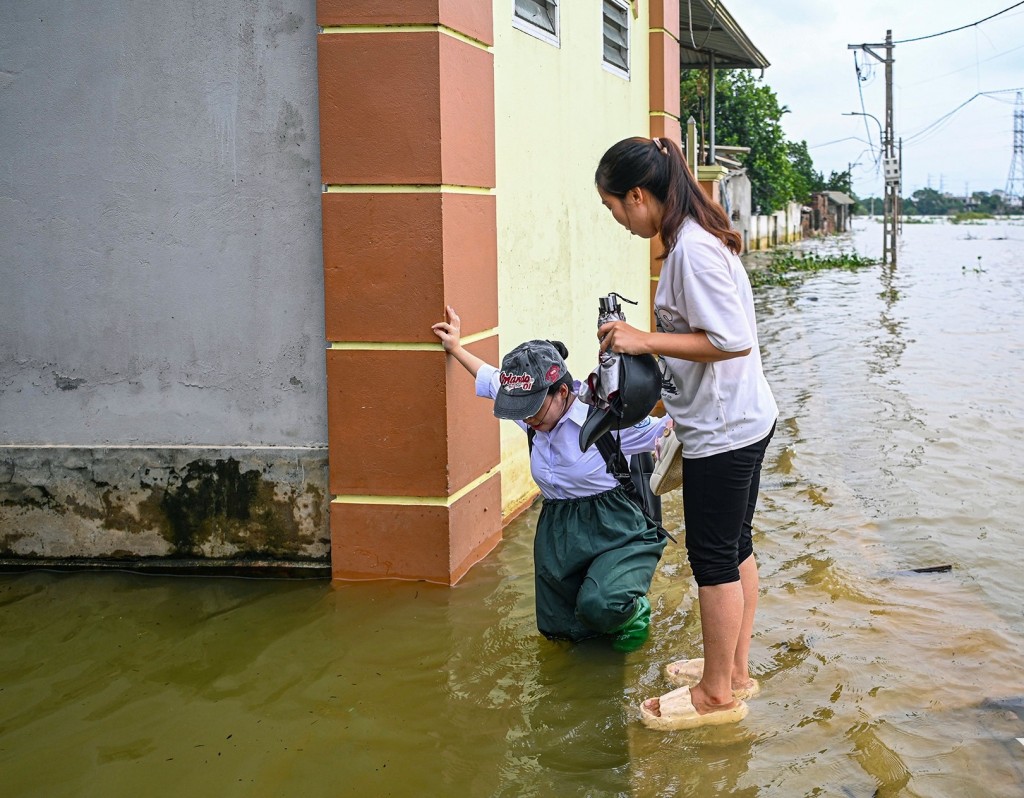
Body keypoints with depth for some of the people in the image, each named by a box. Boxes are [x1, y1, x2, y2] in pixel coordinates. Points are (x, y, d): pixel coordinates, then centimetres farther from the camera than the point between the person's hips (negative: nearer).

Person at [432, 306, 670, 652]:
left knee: (600, 605, -31)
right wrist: (457, 349, 24)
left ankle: (634, 611, 6)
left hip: (616, 532, -6)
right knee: (559, 630, 10)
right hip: (559, 532, 7)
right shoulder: (533, 413, -3)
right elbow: (493, 378, 18)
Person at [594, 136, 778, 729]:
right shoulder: (699, 238, 9)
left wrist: (644, 340, -21)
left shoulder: (692, 250, -22)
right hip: (744, 420, 10)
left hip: (720, 431, -10)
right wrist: (640, 350, 13)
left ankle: (717, 693, 14)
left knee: (715, 558, 1)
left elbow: (731, 341, -26)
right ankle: (735, 669, 31)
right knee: (735, 547, 18)